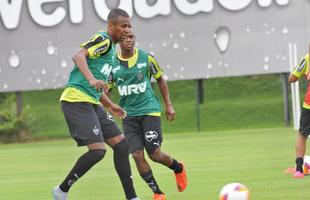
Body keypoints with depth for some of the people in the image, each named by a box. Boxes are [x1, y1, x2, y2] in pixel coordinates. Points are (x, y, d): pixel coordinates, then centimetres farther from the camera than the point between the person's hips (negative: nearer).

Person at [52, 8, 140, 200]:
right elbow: (78, 56, -27)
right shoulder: (103, 40, -8)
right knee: (98, 150, -17)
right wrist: (92, 79, -40)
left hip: (91, 104, 10)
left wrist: (110, 105, 27)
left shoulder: (111, 48, 22)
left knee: (121, 144, 5)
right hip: (77, 100, -10)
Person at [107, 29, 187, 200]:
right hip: (128, 114, 2)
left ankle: (178, 168, 27)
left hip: (149, 110, -2)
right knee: (137, 156, -9)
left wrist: (168, 105, 8)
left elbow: (160, 79, 10)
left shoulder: (146, 58, -4)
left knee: (155, 154, -6)